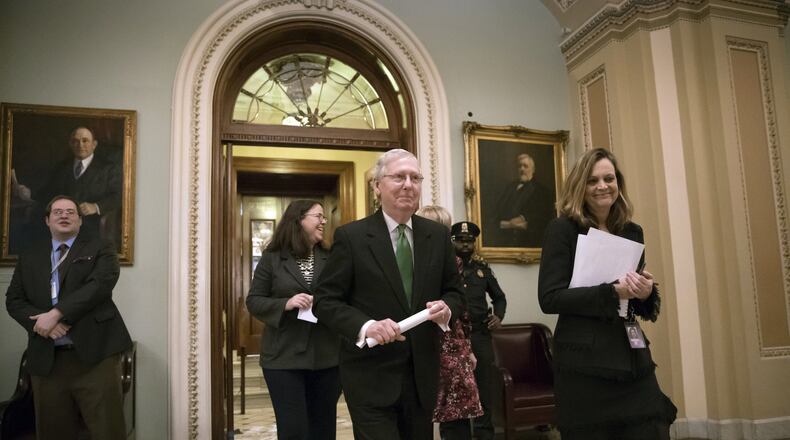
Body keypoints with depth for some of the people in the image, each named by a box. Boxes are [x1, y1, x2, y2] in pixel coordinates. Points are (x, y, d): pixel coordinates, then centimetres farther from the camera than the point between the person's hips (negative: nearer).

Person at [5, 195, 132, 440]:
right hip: (46, 359, 4)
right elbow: (14, 300, 12)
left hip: (94, 354, -3)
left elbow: (100, 285, -10)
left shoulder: (99, 250, 8)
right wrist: (41, 322, -8)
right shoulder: (29, 257, 20)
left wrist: (55, 313, -16)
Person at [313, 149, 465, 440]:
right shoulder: (350, 236, -8)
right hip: (370, 378, -4)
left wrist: (447, 308, -12)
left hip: (422, 375, 5)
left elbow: (453, 291, 11)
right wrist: (365, 326, -25)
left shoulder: (438, 235, 4)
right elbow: (324, 301, -8)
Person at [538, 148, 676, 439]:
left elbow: (643, 307, 17)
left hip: (633, 361, 5)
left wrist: (646, 293, -7)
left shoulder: (631, 232, 10)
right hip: (584, 365, -5)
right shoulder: (562, 229, -6)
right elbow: (549, 298, -14)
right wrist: (612, 292, -21)